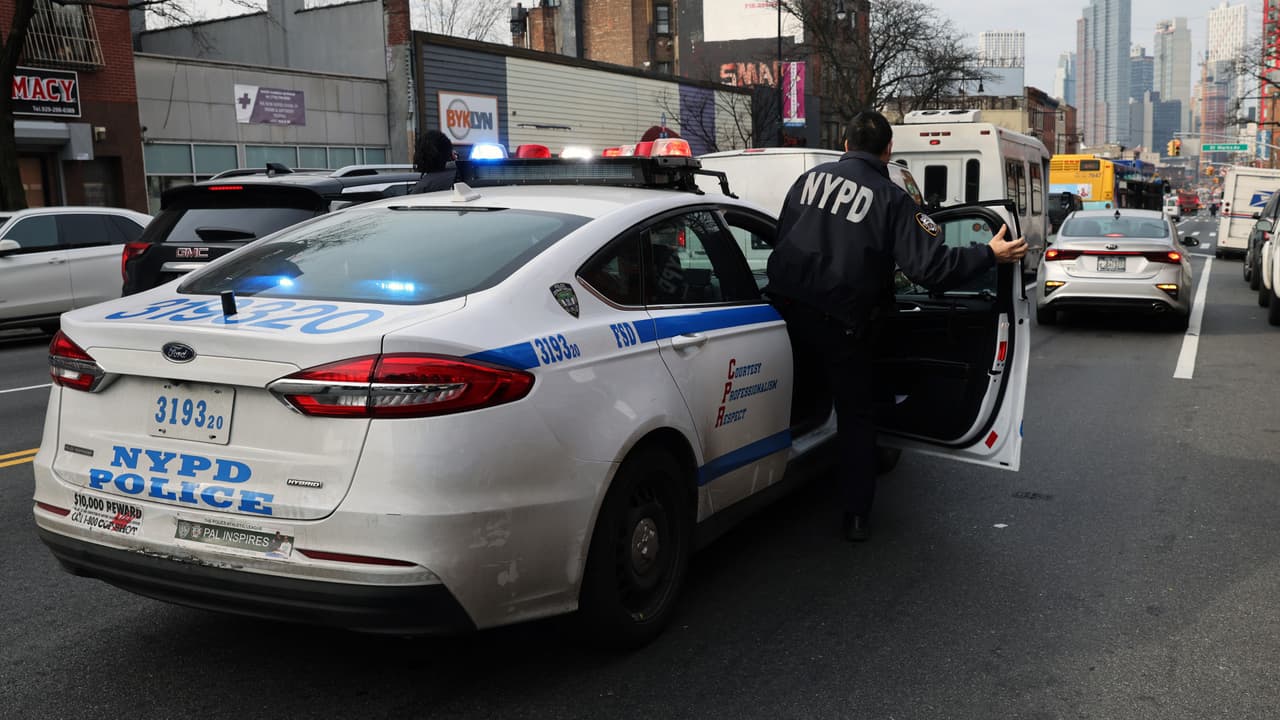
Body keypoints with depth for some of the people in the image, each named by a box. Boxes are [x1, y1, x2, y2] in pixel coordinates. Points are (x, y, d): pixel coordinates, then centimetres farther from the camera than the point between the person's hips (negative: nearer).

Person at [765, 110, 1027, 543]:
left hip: (786, 309, 3)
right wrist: (990, 255, -1)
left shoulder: (811, 178, 9)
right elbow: (929, 267, -12)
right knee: (855, 417, 12)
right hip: (840, 324, -3)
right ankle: (857, 515, 14)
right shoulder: (890, 198, -4)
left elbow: (782, 238, 19)